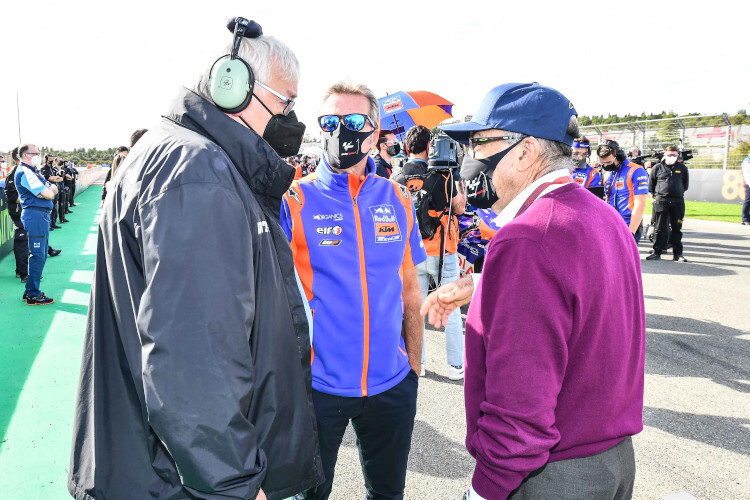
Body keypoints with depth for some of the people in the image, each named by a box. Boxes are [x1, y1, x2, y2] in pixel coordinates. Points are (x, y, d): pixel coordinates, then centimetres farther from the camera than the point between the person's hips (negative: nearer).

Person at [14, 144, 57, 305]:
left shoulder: (33, 172, 19)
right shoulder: (25, 173, -13)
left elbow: (54, 189, 13)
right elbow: (49, 195, -19)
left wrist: (49, 189, -9)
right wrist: (49, 190, 3)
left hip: (42, 214, 10)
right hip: (35, 215, -10)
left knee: (41, 254, 15)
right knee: (37, 255, -7)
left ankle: (31, 291, 23)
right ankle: (33, 295, 0)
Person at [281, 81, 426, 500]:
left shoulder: (398, 200, 2)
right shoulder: (295, 201, -8)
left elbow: (409, 289, 8)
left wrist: (414, 365, 8)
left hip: (391, 383, 3)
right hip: (317, 383, -3)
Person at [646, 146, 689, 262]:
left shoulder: (682, 168, 8)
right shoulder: (657, 167, 3)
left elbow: (686, 184, 20)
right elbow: (651, 183, 12)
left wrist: (679, 192, 15)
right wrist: (654, 194, 12)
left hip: (678, 201, 2)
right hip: (661, 201, -1)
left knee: (677, 228, 6)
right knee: (659, 228, 2)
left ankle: (677, 254, 12)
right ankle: (657, 253, 9)